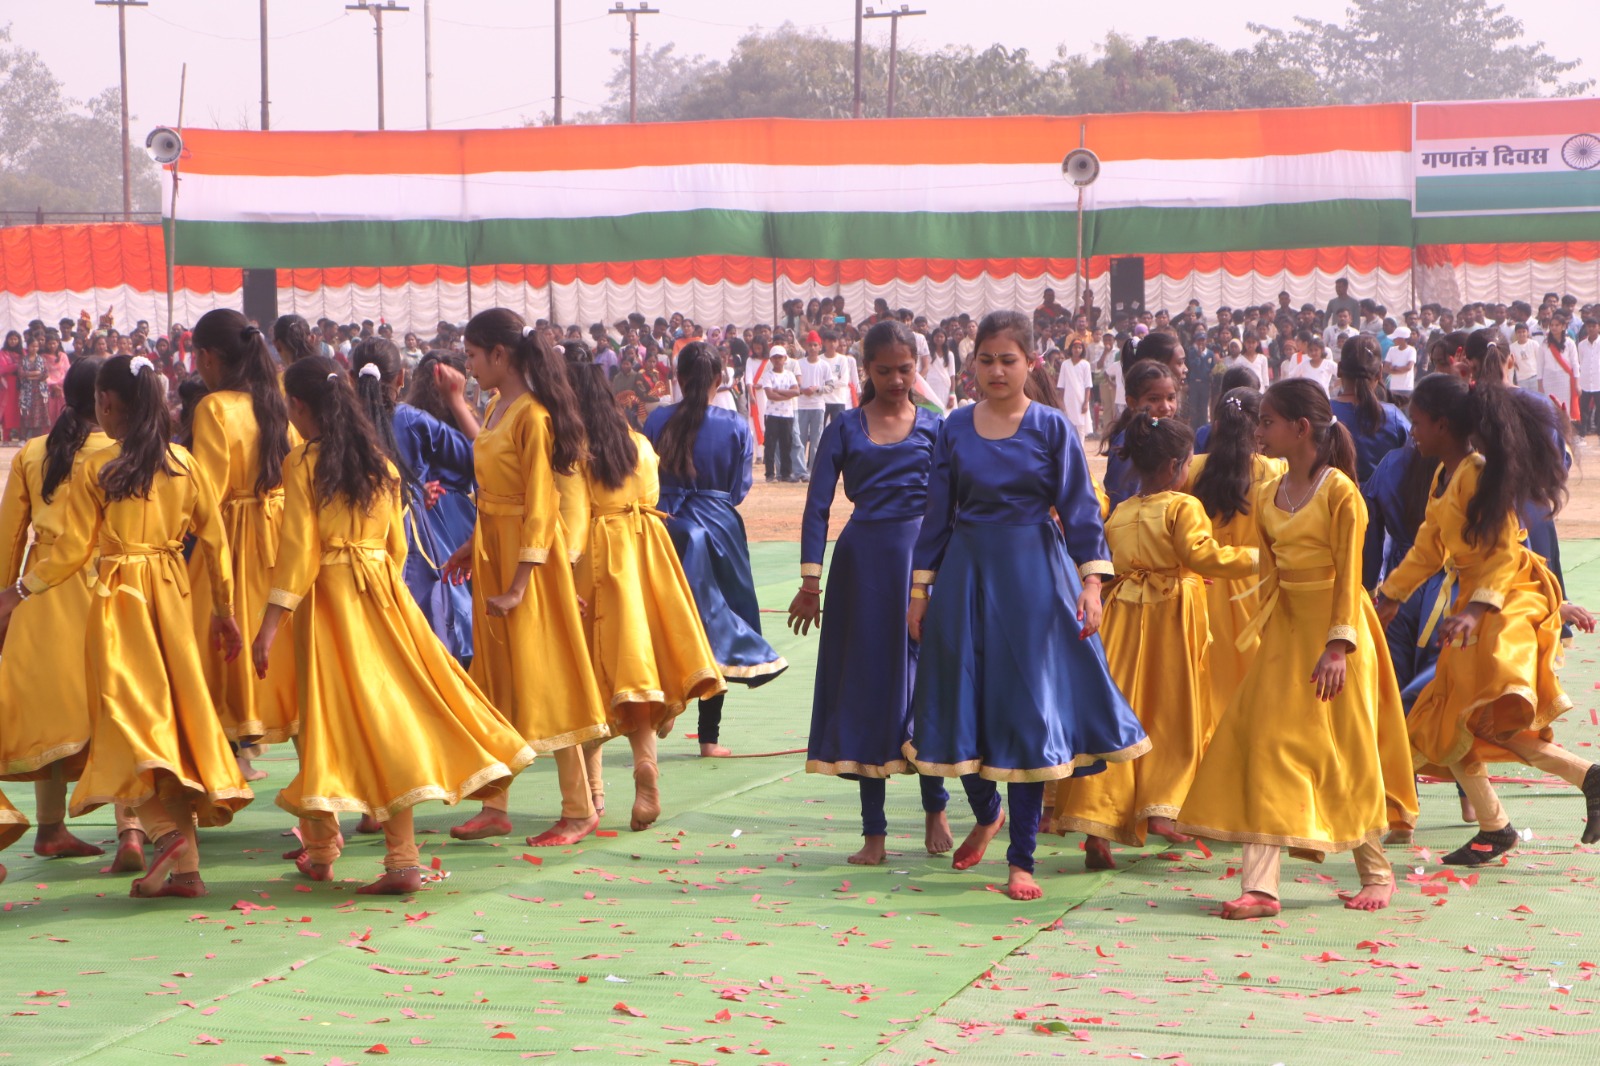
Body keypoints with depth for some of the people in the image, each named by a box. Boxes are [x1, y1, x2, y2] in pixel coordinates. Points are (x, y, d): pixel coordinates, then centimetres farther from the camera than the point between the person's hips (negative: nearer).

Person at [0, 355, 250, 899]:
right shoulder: (183, 463, 4)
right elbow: (214, 539, 7)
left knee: (131, 712, -4)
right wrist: (224, 608, 17)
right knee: (179, 706, 9)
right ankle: (185, 862, 10)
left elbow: (72, 552, -6)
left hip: (119, 596, -4)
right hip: (172, 593, 4)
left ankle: (168, 829, -26)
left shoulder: (95, 470, -7)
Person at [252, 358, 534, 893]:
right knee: (388, 707, 2)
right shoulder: (379, 462, 10)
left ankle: (321, 850, 17)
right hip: (382, 590, 4)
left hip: (328, 596, -4)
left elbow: (299, 549, -12)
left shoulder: (303, 462, -6)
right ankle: (402, 858, -4)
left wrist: (270, 624, -11)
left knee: (330, 711, 5)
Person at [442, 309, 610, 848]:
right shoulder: (497, 408, 9)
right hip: (491, 550, 9)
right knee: (494, 679, 11)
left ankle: (579, 810, 4)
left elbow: (539, 508, -20)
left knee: (540, 679, -4)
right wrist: (473, 545, 13)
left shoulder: (533, 417, -18)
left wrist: (519, 584, -22)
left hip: (529, 555, -9)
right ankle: (495, 807, 18)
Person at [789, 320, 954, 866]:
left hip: (923, 558, 0)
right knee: (866, 684, 3)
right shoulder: (845, 429, 6)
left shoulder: (935, 428, 7)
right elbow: (817, 506, 3)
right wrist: (811, 583, -4)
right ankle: (873, 831, 9)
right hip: (863, 562, 1)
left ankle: (935, 808, 20)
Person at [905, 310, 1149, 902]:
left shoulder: (1051, 427, -2)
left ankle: (1021, 859, 5)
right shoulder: (956, 429, 5)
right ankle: (986, 814, 37)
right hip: (966, 575, 3)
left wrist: (1091, 580, -13)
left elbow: (1081, 508, -3)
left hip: (1033, 577, -3)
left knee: (1029, 710, -2)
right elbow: (937, 514, 9)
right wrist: (920, 590, 8)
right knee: (964, 703, 7)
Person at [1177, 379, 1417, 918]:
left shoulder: (1339, 490, -11)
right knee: (1267, 744, -4)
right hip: (1284, 630, 6)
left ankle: (1376, 873, 21)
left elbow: (1348, 573, -13)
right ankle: (1261, 884, -7)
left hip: (1331, 629, -6)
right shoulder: (1267, 496, 9)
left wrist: (1338, 645, -18)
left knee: (1344, 752, 2)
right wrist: (1267, 634, 12)